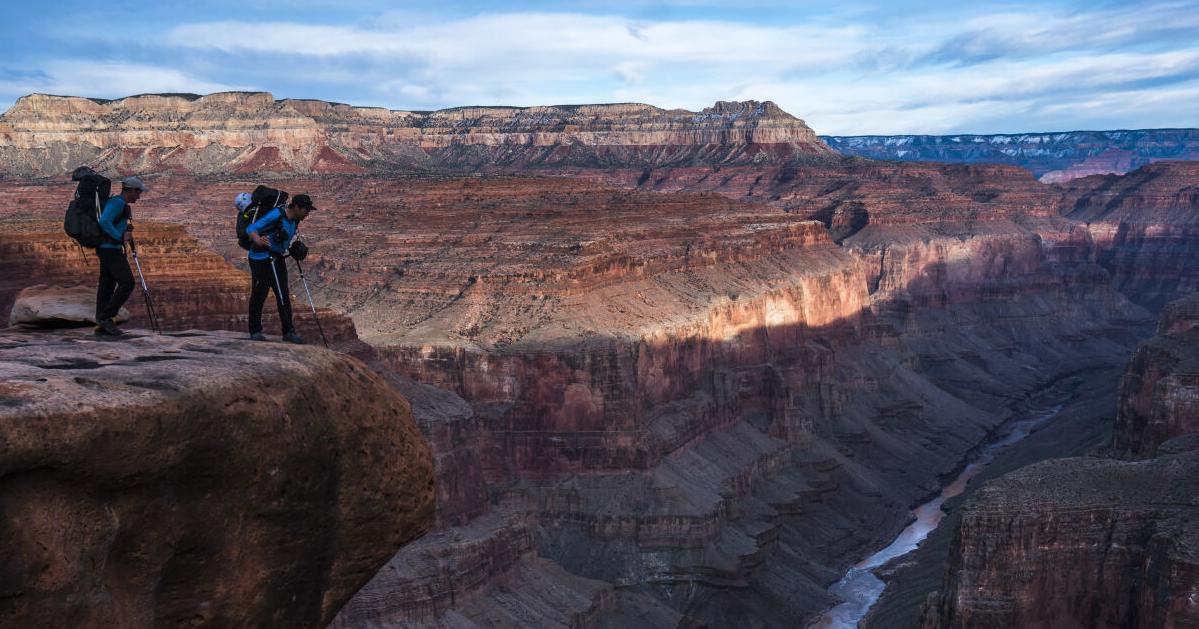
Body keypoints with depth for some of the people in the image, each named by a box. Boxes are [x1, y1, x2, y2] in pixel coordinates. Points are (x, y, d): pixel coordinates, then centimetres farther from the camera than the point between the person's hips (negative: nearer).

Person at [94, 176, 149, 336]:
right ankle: (107, 317, -11)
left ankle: (101, 326, 5)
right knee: (127, 282, -12)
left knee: (107, 285, 6)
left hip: (107, 249, 10)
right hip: (111, 249, -10)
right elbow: (104, 222, -25)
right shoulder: (117, 202, -12)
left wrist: (126, 229, 12)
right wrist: (120, 237, -21)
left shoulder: (119, 204, 19)